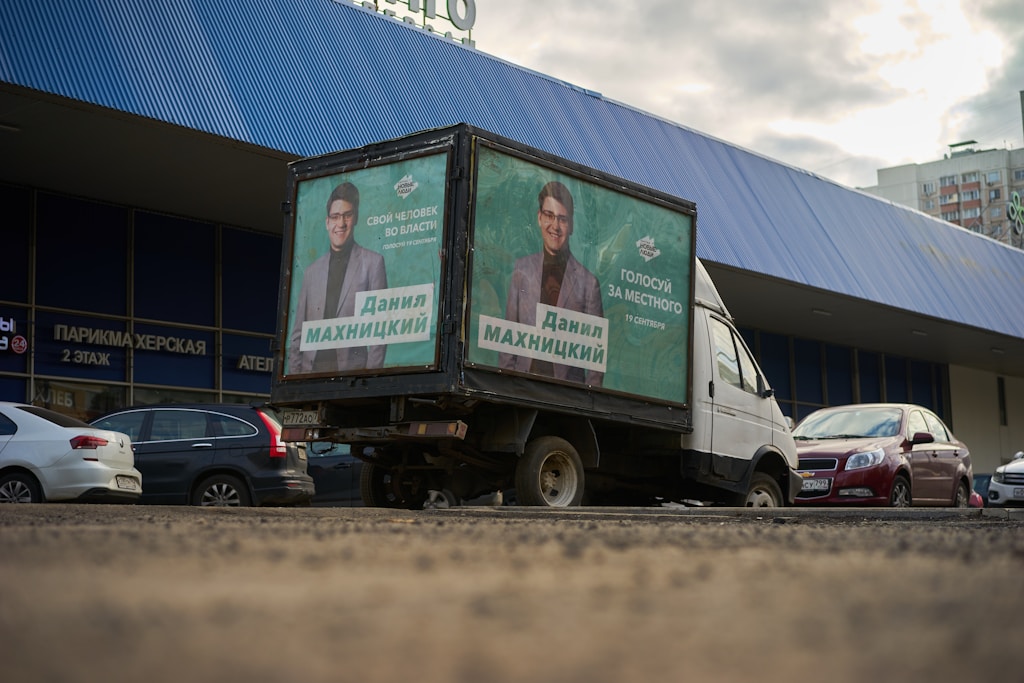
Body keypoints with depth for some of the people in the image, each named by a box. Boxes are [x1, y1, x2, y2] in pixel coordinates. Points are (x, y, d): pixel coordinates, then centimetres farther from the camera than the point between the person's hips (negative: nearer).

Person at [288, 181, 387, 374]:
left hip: (352, 368, -3)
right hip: (311, 369, 3)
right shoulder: (312, 271, 17)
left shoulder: (373, 262, 5)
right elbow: (297, 334, 16)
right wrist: (293, 373, 4)